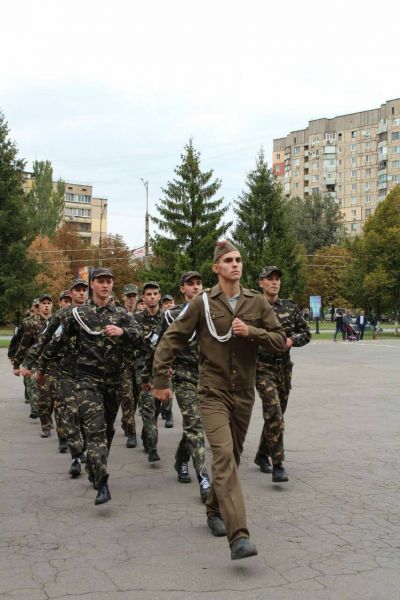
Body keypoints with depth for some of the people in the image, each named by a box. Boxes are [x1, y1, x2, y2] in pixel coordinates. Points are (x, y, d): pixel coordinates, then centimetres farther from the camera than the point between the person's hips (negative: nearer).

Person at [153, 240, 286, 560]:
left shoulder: (257, 302, 3)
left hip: (244, 392, 4)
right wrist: (161, 381, -1)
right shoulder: (203, 303, -4)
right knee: (224, 456, -18)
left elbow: (280, 341, 3)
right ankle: (239, 536, -24)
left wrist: (251, 332, -14)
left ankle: (215, 510, 39)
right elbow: (171, 339, 0)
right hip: (213, 392, -4)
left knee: (232, 458, 15)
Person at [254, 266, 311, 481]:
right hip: (263, 367, -5)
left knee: (277, 414, 14)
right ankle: (278, 465, -13)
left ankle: (262, 455, 34)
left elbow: (306, 333, 11)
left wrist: (292, 340, -7)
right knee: (274, 413, -17)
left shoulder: (291, 308, 7)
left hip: (284, 367, 5)